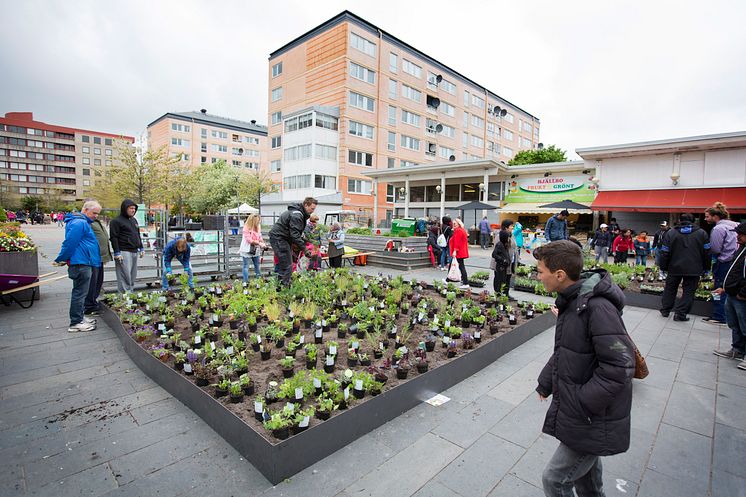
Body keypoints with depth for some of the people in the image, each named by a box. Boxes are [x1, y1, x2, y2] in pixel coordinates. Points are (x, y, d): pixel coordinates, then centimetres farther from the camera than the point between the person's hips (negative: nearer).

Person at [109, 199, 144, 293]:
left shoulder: (134, 220, 19)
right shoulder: (116, 221, -5)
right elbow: (113, 238, -10)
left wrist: (141, 248, 21)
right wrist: (117, 253, -16)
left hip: (134, 252, 8)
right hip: (124, 252, -8)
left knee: (133, 276, 11)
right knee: (125, 276, -10)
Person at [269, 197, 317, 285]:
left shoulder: (301, 214, 13)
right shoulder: (296, 215, -20)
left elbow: (296, 233, 19)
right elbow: (295, 235, -26)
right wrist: (305, 249, -26)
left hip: (283, 238, 11)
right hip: (278, 238, -11)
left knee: (283, 265, 14)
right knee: (286, 266, -11)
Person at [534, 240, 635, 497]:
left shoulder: (598, 307, -28)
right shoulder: (571, 301, 3)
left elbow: (619, 367, -29)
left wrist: (581, 403, -22)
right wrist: (545, 383, 14)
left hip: (594, 421, -8)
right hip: (583, 414, 9)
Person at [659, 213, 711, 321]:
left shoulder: (671, 233, 0)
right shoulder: (701, 233, 3)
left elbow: (665, 253, -2)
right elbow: (707, 253, 4)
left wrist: (663, 267, 5)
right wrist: (705, 269, 10)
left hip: (675, 268, 0)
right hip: (694, 270, 0)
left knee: (670, 288, 14)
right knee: (688, 291, 5)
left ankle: (665, 310, 21)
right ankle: (680, 313, 0)